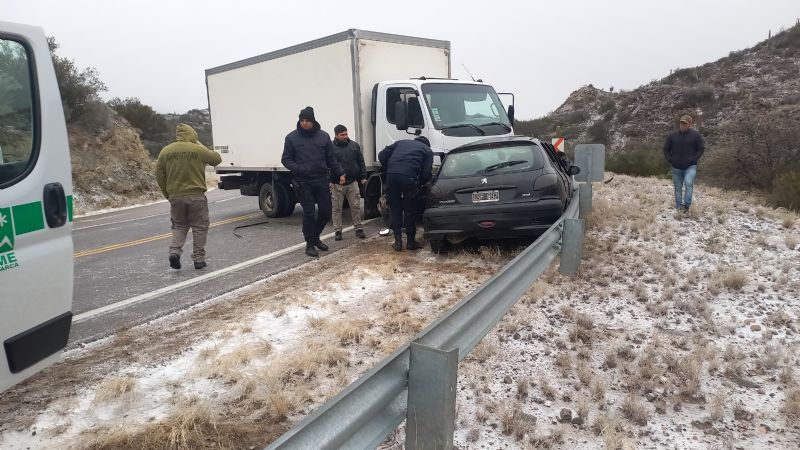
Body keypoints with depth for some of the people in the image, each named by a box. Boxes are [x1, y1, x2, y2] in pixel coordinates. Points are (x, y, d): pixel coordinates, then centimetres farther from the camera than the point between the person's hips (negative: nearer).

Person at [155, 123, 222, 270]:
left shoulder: (165, 151, 4)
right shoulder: (198, 150, -7)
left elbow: (159, 176, 6)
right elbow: (217, 159, 9)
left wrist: (167, 194, 16)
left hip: (175, 196, 3)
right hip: (196, 196, -3)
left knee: (179, 226, 18)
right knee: (199, 227, 8)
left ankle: (175, 251, -2)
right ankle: (199, 259, 9)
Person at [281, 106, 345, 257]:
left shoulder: (323, 136, 6)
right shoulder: (292, 137, 0)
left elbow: (331, 158, 11)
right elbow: (286, 159, 3)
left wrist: (340, 173, 2)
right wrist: (298, 169, -15)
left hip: (321, 180, 3)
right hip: (303, 182, -3)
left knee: (326, 211, 5)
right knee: (308, 212, -2)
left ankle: (315, 236, 29)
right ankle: (310, 243, 12)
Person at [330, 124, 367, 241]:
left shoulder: (354, 145, 8)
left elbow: (361, 162, 13)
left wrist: (363, 177, 8)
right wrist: (328, 181, -10)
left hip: (353, 183, 2)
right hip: (337, 184, -2)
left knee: (356, 207, 5)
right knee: (337, 208, 4)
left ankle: (358, 228, 15)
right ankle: (338, 231, 13)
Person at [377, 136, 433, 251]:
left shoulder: (401, 142, 31)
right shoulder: (427, 150, 22)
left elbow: (382, 155, 18)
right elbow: (426, 173, 8)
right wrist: (419, 183, 25)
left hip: (391, 175, 3)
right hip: (409, 177, -3)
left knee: (395, 210, 13)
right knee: (410, 211, 12)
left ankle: (398, 241, 16)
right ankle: (411, 241, 19)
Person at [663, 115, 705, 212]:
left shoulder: (695, 135, -1)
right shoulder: (672, 135, 2)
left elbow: (701, 149, 4)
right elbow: (666, 149, 11)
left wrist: (693, 159, -7)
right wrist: (671, 160, 0)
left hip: (690, 166, -2)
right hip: (676, 167, 2)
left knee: (688, 183, -25)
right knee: (678, 188, 8)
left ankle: (687, 205, -20)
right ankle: (678, 208, 18)